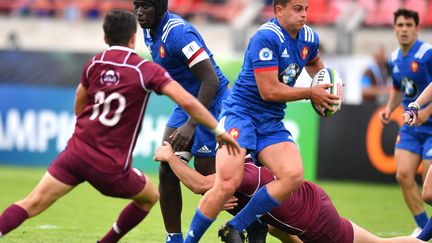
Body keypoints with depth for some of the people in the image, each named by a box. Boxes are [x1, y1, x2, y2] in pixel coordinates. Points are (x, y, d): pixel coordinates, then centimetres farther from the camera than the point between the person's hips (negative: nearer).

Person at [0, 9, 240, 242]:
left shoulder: (93, 64, 7)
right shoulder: (146, 70, -6)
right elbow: (187, 102, -14)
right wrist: (219, 131, -6)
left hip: (77, 151, 3)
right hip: (111, 166, -3)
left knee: (32, 204, 0)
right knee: (149, 197, 23)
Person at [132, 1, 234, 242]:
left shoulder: (178, 33, -25)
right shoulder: (150, 31, 3)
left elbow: (211, 80, -27)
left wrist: (191, 125, -30)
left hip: (212, 104, -9)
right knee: (167, 172, 2)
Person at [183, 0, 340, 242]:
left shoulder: (309, 37, 8)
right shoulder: (266, 38, -18)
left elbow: (313, 62, 34)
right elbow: (269, 91, -19)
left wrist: (326, 84, 14)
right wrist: (311, 93, -9)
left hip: (272, 122, 7)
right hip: (240, 113, -7)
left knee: (294, 176, -19)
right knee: (228, 184, -23)